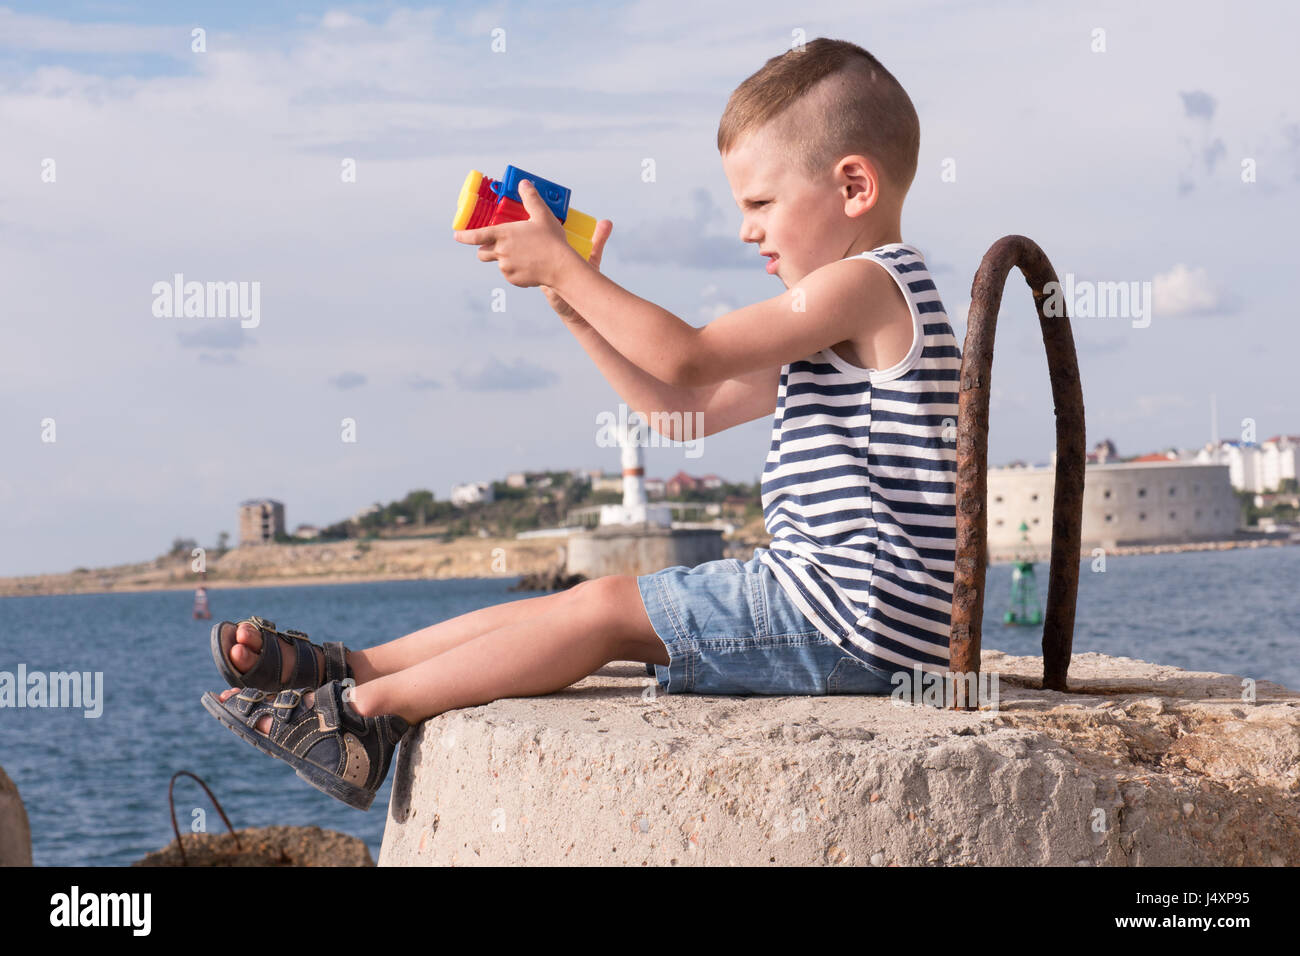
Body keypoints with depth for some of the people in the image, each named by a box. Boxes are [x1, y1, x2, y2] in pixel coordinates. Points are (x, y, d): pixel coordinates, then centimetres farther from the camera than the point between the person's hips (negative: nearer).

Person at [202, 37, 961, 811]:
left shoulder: (865, 285, -13)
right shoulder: (843, 314, 20)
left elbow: (685, 358, -17)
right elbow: (685, 408, 19)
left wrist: (563, 266, -8)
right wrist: (574, 302, 12)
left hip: (855, 623, -10)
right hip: (831, 603, 10)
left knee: (605, 608, -11)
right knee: (601, 604, 4)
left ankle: (366, 711, -9)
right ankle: (347, 667, 4)